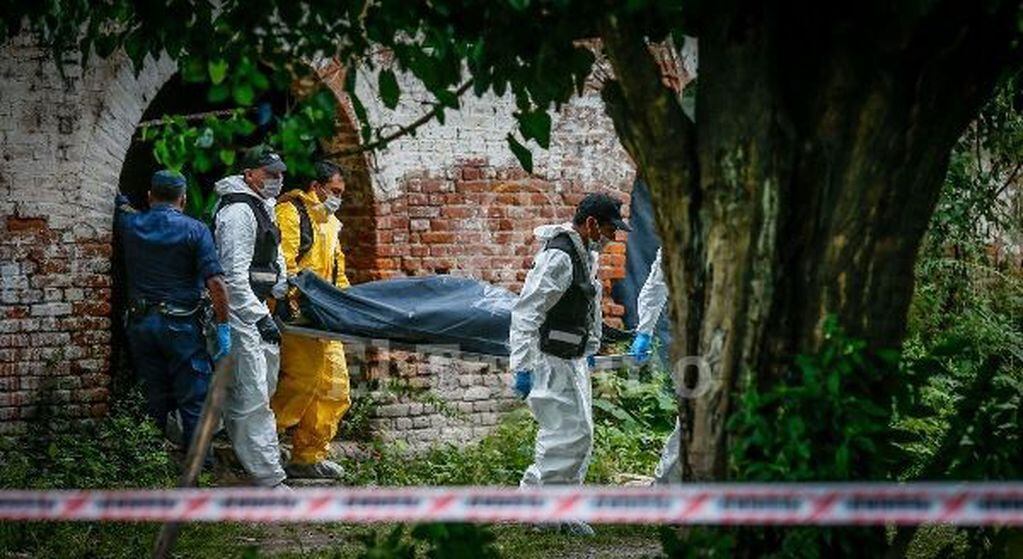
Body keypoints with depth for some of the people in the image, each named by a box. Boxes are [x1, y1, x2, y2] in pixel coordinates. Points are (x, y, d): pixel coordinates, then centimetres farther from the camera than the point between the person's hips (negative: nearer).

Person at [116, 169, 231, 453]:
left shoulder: (130, 224, 2)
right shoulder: (195, 230, -7)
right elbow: (215, 283, -13)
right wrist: (223, 327, -10)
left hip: (141, 323, 4)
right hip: (181, 324, -4)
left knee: (155, 401, 12)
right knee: (194, 401, 1)